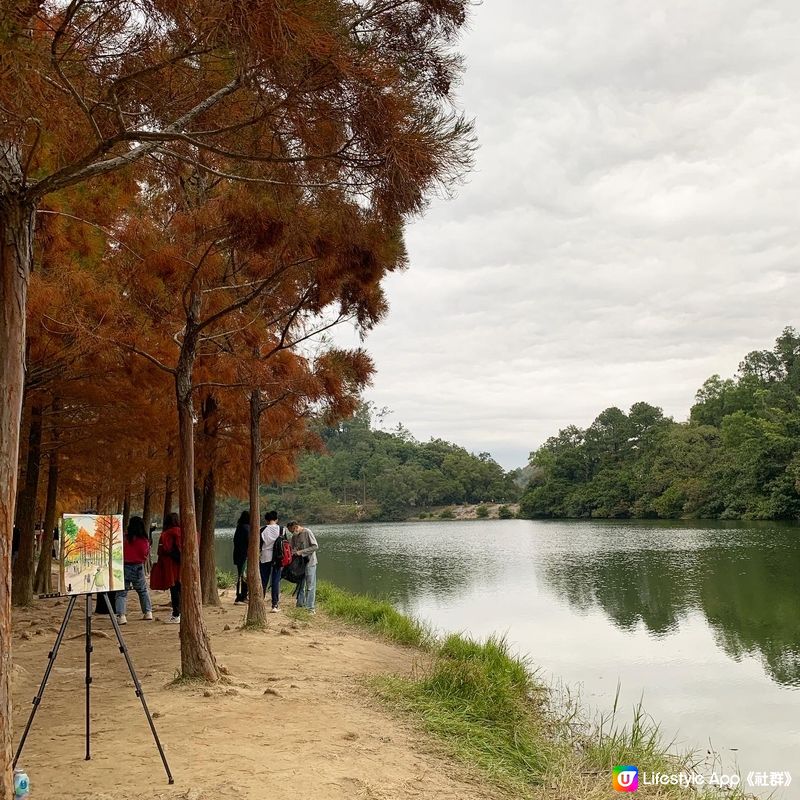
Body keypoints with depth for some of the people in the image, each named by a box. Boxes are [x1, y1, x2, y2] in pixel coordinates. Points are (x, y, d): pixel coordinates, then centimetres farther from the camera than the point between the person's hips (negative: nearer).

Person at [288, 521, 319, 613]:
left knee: (310, 586, -5)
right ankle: (300, 604, 21)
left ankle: (310, 607, -4)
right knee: (300, 585, 12)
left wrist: (301, 552, -19)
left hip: (309, 562, -7)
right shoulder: (294, 536, 9)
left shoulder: (307, 532, -13)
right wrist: (293, 551, -7)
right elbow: (293, 548, 18)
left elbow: (315, 546, -17)